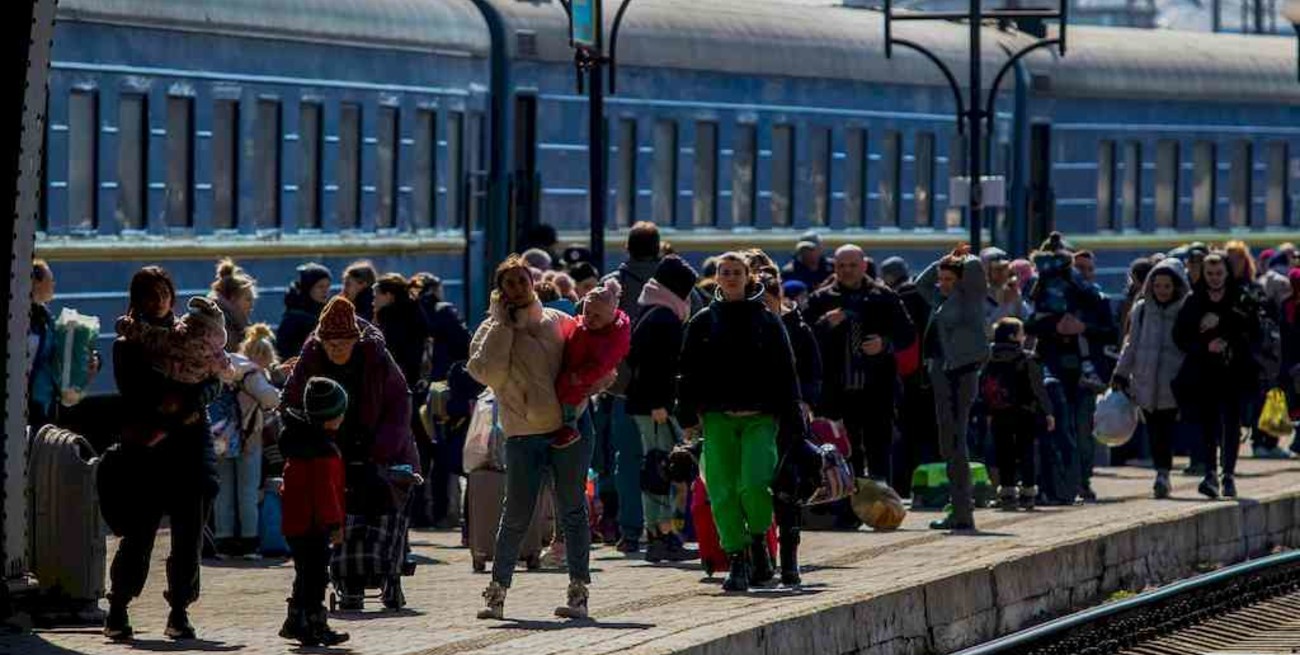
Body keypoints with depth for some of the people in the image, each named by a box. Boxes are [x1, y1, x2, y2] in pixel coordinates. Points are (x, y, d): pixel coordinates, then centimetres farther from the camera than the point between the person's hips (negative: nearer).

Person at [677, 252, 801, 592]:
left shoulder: (766, 321, 8)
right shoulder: (703, 322, 11)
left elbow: (785, 370, 8)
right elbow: (689, 371, 11)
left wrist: (789, 415, 1)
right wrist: (688, 416, 3)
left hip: (759, 418, -2)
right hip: (718, 419, 2)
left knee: (754, 484, -17)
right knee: (722, 490, -5)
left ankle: (758, 541, 9)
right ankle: (737, 560, 2)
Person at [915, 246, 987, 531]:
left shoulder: (969, 295, -3)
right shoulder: (942, 298, 18)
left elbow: (974, 268, -18)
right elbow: (921, 283, 33)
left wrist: (963, 259, 4)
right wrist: (946, 260, 22)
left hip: (960, 373, -9)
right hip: (942, 373, 9)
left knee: (954, 443, -11)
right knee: (949, 445, 10)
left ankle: (962, 513, -12)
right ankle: (960, 511, 14)